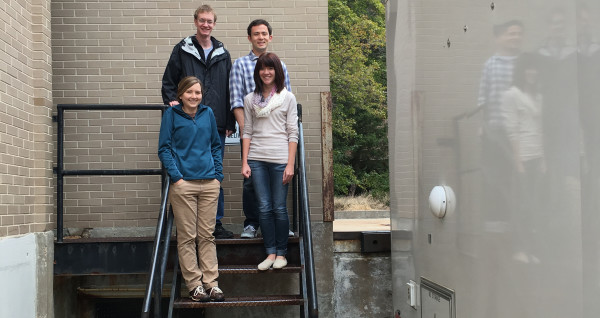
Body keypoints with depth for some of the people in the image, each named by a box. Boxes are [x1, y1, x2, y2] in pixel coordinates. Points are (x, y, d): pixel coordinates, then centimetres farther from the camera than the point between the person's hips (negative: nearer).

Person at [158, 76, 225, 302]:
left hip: (209, 184, 3)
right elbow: (164, 149, -1)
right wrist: (176, 177, -10)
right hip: (183, 184, -3)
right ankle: (194, 285, 7)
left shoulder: (208, 113, 12)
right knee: (187, 237, 0)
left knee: (207, 235, 6)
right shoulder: (171, 114, 2)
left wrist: (218, 174, 8)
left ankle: (211, 283, 10)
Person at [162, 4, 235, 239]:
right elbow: (168, 82, 10)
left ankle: (215, 222, 12)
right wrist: (174, 103, -7)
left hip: (216, 125, 2)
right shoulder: (182, 50, 6)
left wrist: (230, 123, 8)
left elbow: (229, 91, 14)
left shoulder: (222, 54, 13)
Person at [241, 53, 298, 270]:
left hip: (280, 159, -2)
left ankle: (281, 253, 12)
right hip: (257, 159, 2)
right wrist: (244, 162, 3)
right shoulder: (250, 99, 11)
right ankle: (270, 252, 9)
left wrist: (290, 164, -6)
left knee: (279, 208, 0)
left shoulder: (287, 98, 4)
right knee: (264, 208, 1)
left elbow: (293, 133, 1)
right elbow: (247, 132, 11)